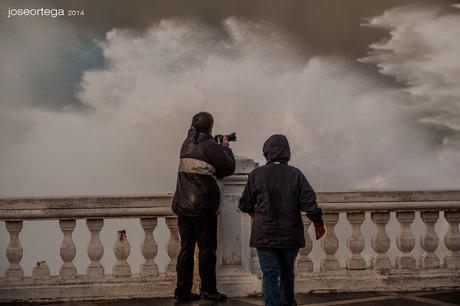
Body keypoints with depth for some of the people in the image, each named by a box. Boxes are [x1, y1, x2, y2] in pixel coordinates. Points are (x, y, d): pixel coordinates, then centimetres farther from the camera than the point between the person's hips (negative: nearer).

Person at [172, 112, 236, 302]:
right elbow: (229, 167, -3)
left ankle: (182, 291, 9)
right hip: (202, 207, -6)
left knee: (186, 249, 9)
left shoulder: (187, 144, 10)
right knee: (206, 250, 3)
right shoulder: (209, 146, -11)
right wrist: (225, 148, 12)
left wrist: (219, 147, 20)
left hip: (182, 206, 6)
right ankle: (208, 290, 8)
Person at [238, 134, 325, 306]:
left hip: (265, 235, -2)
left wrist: (252, 212, 25)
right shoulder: (295, 175, -6)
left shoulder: (257, 175, -7)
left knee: (270, 274, 1)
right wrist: (318, 223, 7)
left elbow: (244, 205, 3)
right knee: (287, 271, 23)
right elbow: (310, 204, -9)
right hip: (291, 234, 2)